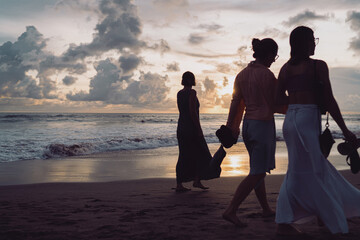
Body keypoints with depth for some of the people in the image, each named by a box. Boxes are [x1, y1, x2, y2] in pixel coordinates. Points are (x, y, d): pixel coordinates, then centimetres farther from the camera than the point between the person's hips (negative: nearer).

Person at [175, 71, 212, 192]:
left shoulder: (179, 93, 13)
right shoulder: (192, 92, -11)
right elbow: (192, 112, -18)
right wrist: (199, 129, -16)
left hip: (181, 128, 8)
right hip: (192, 128, -8)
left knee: (184, 157, 9)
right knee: (202, 154, 6)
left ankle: (179, 184, 7)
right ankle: (197, 180, 5)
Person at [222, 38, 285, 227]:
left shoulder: (242, 75, 7)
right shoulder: (267, 75, -14)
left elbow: (235, 104, 8)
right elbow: (274, 106, -10)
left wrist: (230, 127, 12)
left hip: (247, 124, 8)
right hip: (263, 124, -8)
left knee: (259, 169, 17)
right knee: (257, 173, -3)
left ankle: (266, 209, 28)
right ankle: (231, 211, -7)